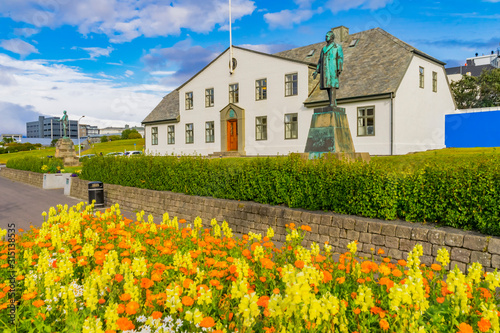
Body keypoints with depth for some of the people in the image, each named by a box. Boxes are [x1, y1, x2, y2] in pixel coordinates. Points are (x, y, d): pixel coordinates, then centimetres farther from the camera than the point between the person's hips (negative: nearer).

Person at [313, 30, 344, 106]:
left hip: (332, 68, -6)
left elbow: (340, 58, -6)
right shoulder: (324, 48, 24)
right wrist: (316, 71, 12)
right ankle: (333, 103, 1)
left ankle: (332, 103, -19)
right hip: (325, 70, 7)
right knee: (328, 86, 1)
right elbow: (320, 60, 21)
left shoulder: (337, 47, 4)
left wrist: (340, 69, -19)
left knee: (332, 85, -14)